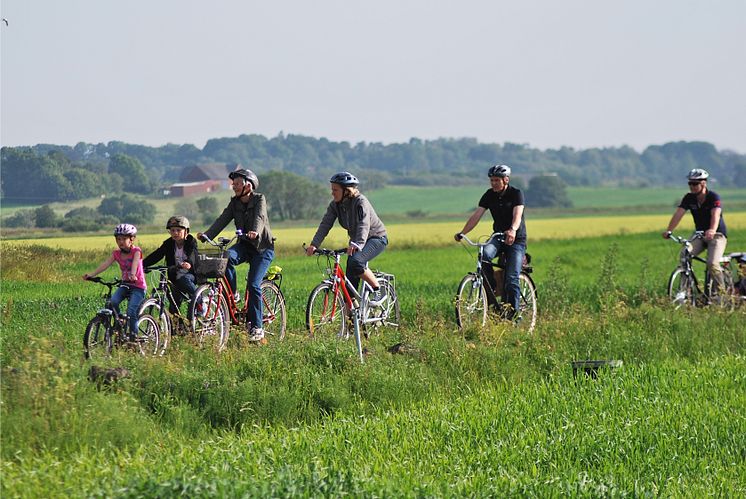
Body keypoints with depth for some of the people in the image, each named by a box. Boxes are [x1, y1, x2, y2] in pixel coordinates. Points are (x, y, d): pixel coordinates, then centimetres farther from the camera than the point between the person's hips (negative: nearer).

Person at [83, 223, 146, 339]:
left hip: (138, 286, -5)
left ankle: (133, 337, -5)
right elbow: (106, 264, -9)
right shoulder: (116, 253, 3)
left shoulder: (136, 251, -10)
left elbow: (135, 263, -30)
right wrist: (92, 274, -24)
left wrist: (132, 275, -51)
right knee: (113, 302, -22)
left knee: (131, 312, -19)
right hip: (125, 284, 5)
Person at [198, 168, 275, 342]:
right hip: (244, 244, 4)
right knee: (226, 257, -30)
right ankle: (232, 295, -13)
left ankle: (256, 327, -10)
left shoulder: (259, 199, -9)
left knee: (253, 285, -16)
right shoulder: (235, 203, 5)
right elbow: (222, 220, -7)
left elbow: (260, 218, -27)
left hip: (262, 246, -4)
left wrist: (255, 232, -48)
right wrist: (206, 235, -24)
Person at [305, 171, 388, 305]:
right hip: (356, 241, 7)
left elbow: (364, 225, -39)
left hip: (376, 238, -7)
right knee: (350, 282, -1)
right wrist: (314, 245, -30)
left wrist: (356, 244, -56)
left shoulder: (360, 202, -26)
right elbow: (325, 224, -15)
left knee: (355, 262, -33)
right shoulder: (335, 205, -7)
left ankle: (378, 292, -17)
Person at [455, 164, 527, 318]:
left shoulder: (516, 194, -12)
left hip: (516, 240, -4)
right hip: (498, 237, 4)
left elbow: (517, 215, -29)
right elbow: (477, 215, -6)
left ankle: (514, 313, -8)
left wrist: (513, 230, -50)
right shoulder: (489, 195, 1)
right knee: (485, 254, -31)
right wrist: (462, 233, -20)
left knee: (511, 279, -15)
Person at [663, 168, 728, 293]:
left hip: (717, 235, -5)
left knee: (712, 263, -25)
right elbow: (678, 214, -15)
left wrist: (712, 231, -56)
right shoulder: (689, 198, -4)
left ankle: (721, 291, -7)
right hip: (700, 235, 5)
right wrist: (668, 231, -31)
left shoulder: (713, 197, -18)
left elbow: (716, 215, -36)